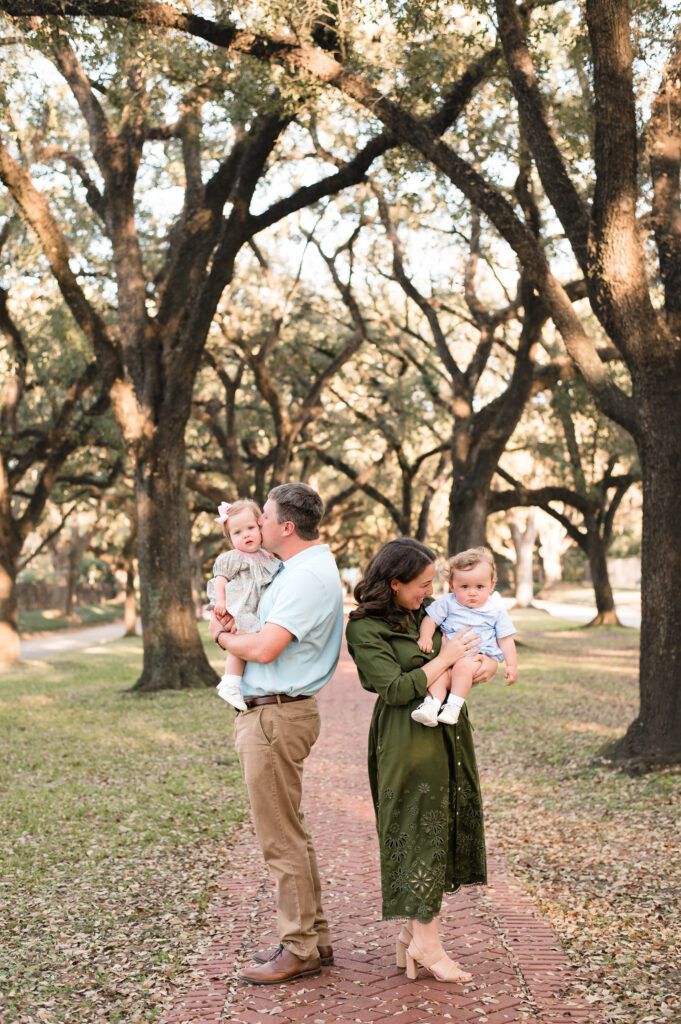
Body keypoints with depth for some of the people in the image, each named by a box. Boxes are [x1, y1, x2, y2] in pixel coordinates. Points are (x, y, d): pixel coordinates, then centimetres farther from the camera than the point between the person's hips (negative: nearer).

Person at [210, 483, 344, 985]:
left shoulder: (308, 577, -19)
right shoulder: (305, 567, 15)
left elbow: (263, 648, -25)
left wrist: (222, 636, -6)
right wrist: (231, 623, 2)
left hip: (278, 715, -11)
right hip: (268, 713, 11)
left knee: (282, 839, -3)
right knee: (291, 834, 17)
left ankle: (300, 949, 5)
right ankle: (313, 936, 26)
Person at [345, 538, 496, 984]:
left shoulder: (424, 611, 11)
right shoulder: (365, 629, -11)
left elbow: (489, 642, 24)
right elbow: (395, 688, -19)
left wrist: (489, 664, 2)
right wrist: (444, 659, -13)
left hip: (447, 730, 8)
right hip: (409, 739, -8)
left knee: (443, 826, 9)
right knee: (419, 827, -4)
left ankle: (414, 929, 19)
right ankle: (425, 940, 5)